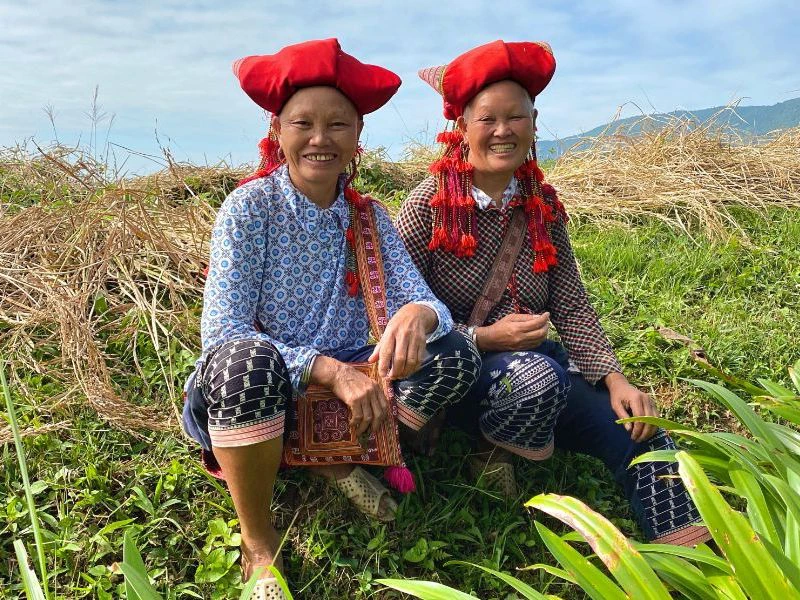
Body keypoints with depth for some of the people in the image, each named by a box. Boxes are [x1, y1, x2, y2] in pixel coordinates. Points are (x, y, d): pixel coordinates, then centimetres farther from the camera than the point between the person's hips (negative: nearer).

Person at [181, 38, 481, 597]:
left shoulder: (370, 217, -1)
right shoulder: (249, 206, -13)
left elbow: (427, 303, -11)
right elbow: (222, 333, -21)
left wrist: (418, 315, -36)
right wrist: (331, 369, -31)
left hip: (345, 387, 4)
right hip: (254, 390, -3)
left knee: (454, 353, -13)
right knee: (247, 359, -38)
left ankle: (340, 459, 3)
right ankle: (258, 544, -13)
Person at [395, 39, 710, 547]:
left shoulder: (542, 204, 5)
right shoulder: (431, 204, -9)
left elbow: (572, 305, 2)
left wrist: (614, 377, -11)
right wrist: (485, 338, -19)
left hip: (532, 352, 5)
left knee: (642, 432, -15)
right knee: (536, 376, -37)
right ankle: (491, 461, -5)